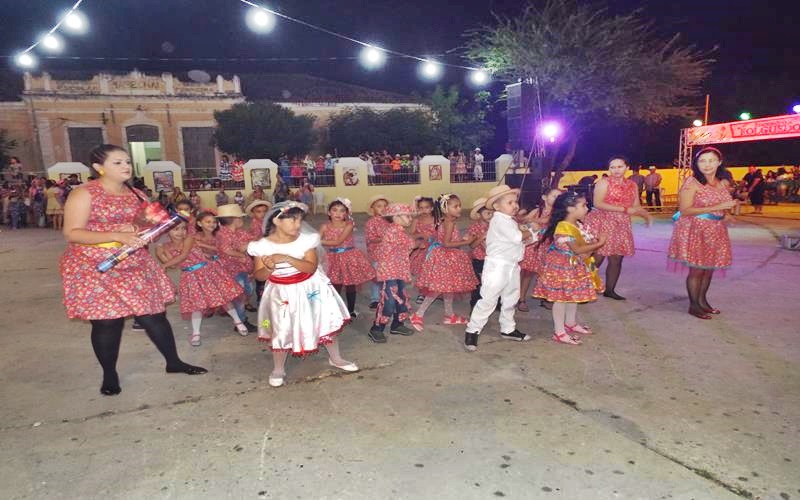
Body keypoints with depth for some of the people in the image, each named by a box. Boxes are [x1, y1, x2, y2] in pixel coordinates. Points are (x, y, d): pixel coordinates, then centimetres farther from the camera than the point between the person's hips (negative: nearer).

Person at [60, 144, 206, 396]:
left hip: (135, 265, 5)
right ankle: (109, 375, 22)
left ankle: (174, 362, 22)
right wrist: (117, 236, -26)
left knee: (154, 315, 7)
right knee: (107, 322, 2)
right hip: (96, 269, -5)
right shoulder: (84, 194, -11)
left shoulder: (136, 194, 9)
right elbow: (72, 233, -16)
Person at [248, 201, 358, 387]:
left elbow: (311, 267, -20)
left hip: (310, 288, 2)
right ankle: (278, 369, 29)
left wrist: (287, 258, -31)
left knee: (328, 321, 10)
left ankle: (335, 358, 34)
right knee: (282, 330, 4)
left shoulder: (306, 240, -13)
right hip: (283, 293, -1)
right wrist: (269, 268, -30)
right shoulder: (262, 246, -14)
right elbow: (259, 276, -8)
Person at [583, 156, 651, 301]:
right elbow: (598, 204, -16)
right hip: (603, 223, -6)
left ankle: (610, 290, 19)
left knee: (617, 259, 7)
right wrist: (624, 209, -18)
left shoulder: (632, 185, 12)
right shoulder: (604, 182, -5)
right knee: (597, 258, -10)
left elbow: (636, 206, 14)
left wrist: (646, 214, -8)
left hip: (621, 225, 6)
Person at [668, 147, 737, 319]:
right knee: (697, 269, -2)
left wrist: (732, 205, 5)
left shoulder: (723, 183, 9)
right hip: (695, 231, -6)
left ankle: (702, 301, 27)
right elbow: (685, 211, -19)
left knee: (709, 268, 11)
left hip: (716, 231, 7)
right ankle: (694, 305, 11)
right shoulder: (692, 183, -13)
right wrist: (716, 208, -22)